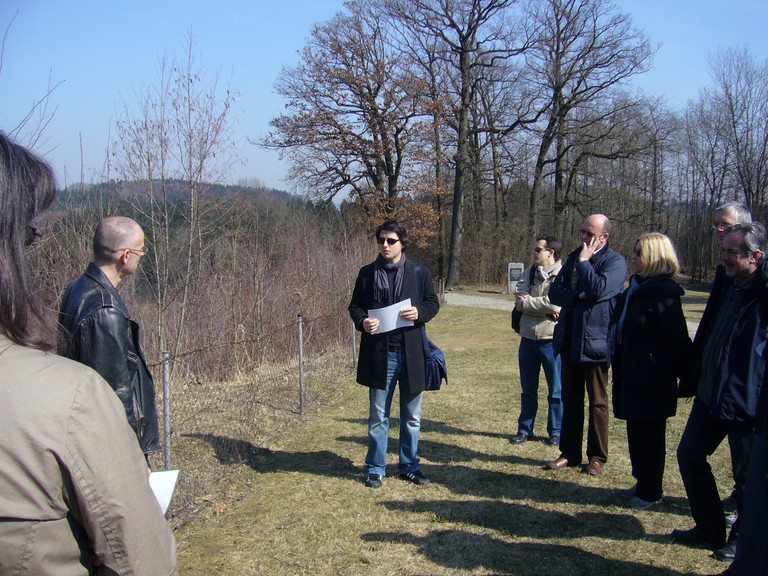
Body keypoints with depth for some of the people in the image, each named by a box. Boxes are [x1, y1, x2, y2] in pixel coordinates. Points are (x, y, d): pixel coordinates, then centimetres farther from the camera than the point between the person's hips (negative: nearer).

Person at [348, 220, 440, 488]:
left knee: (412, 416, 12)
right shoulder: (367, 273, 2)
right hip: (379, 353, -1)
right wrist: (363, 321, -14)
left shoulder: (419, 272, 2)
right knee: (378, 417, 9)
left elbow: (433, 303, 7)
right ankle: (375, 468, 22)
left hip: (411, 353, 1)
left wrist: (419, 312, -14)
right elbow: (355, 305, 7)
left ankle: (409, 466, 27)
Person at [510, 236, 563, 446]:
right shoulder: (529, 273, 9)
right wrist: (545, 308, -18)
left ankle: (556, 432, 20)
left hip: (551, 340, -5)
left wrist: (527, 303, -10)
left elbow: (555, 304, -23)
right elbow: (519, 299, -4)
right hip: (528, 338, 5)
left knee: (556, 390, 7)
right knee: (528, 389, 15)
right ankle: (525, 429, 27)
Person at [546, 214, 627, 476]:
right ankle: (569, 453, 22)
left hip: (595, 341, -6)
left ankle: (597, 457, 18)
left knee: (597, 401, 7)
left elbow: (598, 290, -24)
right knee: (570, 399, 13)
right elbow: (554, 291, 4)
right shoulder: (574, 257, 11)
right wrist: (577, 296, -14)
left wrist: (584, 260, -15)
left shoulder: (615, 261, -8)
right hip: (569, 339, 6)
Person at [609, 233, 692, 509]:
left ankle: (651, 492, 16)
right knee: (636, 432, 17)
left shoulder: (663, 294, -17)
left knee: (649, 435, 3)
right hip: (632, 376, 9)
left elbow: (678, 340, -15)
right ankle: (642, 483, 31)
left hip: (652, 380, -9)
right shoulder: (635, 289, 10)